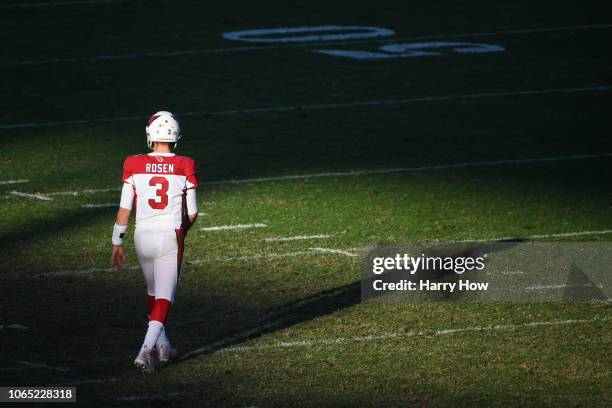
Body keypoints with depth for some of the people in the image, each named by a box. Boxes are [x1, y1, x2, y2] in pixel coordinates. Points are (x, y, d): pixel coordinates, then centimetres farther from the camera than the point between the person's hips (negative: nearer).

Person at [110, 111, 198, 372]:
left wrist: (117, 243, 6)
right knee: (164, 296, -1)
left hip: (143, 236, 2)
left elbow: (125, 209, -2)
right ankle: (146, 350, -16)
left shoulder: (134, 166, -3)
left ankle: (162, 346, 31)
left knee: (153, 291, 23)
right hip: (170, 237, -2)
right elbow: (192, 213, 1)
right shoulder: (184, 167, -5)